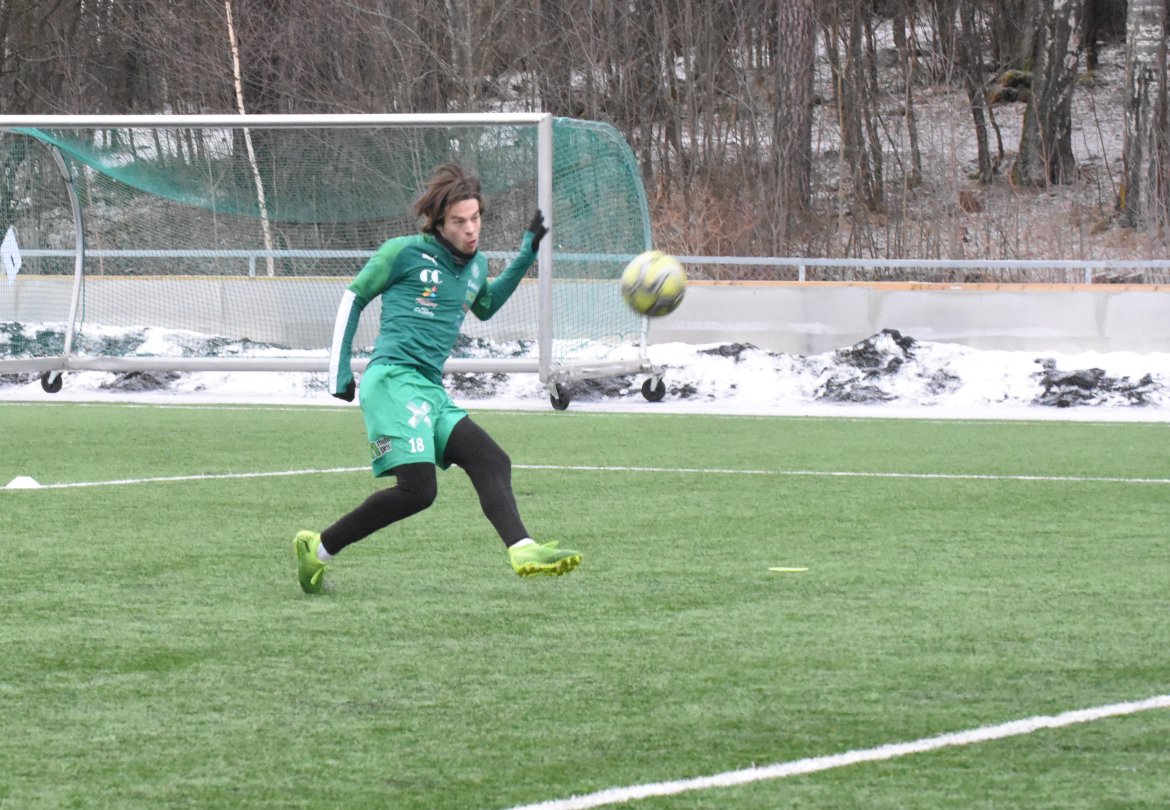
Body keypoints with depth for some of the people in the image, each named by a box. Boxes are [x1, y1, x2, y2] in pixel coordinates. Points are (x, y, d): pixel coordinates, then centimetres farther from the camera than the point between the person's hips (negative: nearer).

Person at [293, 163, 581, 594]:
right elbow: (353, 298, 7)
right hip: (392, 380, -8)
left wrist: (526, 254, 30)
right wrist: (339, 369, 4)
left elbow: (485, 307, 41)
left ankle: (522, 549, -29)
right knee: (418, 489, -20)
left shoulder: (476, 264, 18)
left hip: (432, 393, 8)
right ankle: (318, 548, -7)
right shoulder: (405, 252, -2)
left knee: (492, 462, -12)